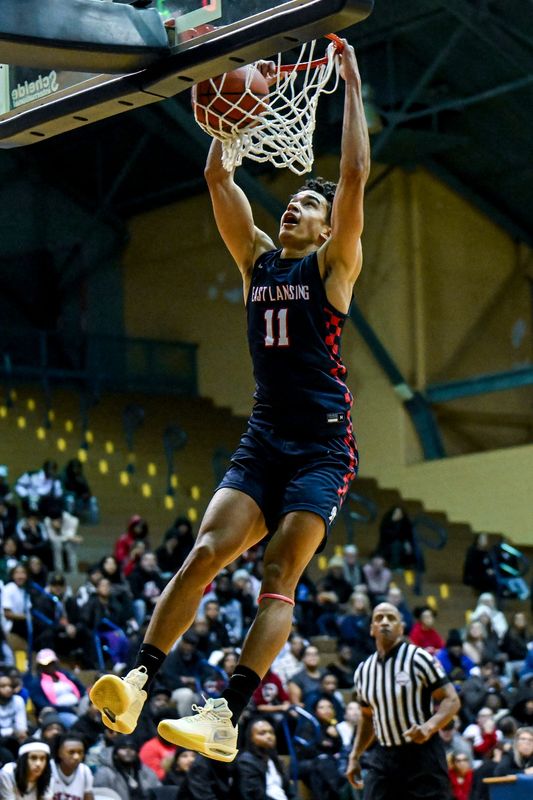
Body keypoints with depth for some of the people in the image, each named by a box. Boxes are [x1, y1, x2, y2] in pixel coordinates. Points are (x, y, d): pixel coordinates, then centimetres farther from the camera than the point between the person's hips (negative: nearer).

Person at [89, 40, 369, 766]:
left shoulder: (332, 264, 2)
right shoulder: (258, 259, 16)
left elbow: (355, 176, -9)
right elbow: (218, 176, 15)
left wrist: (352, 87, -6)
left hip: (322, 446, -5)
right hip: (263, 439, 5)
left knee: (279, 573, -15)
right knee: (206, 551, -11)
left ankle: (228, 717, -25)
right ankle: (139, 678, -19)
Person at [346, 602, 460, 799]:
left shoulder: (419, 659, -8)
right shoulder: (363, 671, 9)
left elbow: (451, 700, -10)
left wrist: (429, 727, -26)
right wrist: (355, 756, 15)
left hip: (422, 755, -5)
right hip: (384, 759, 5)